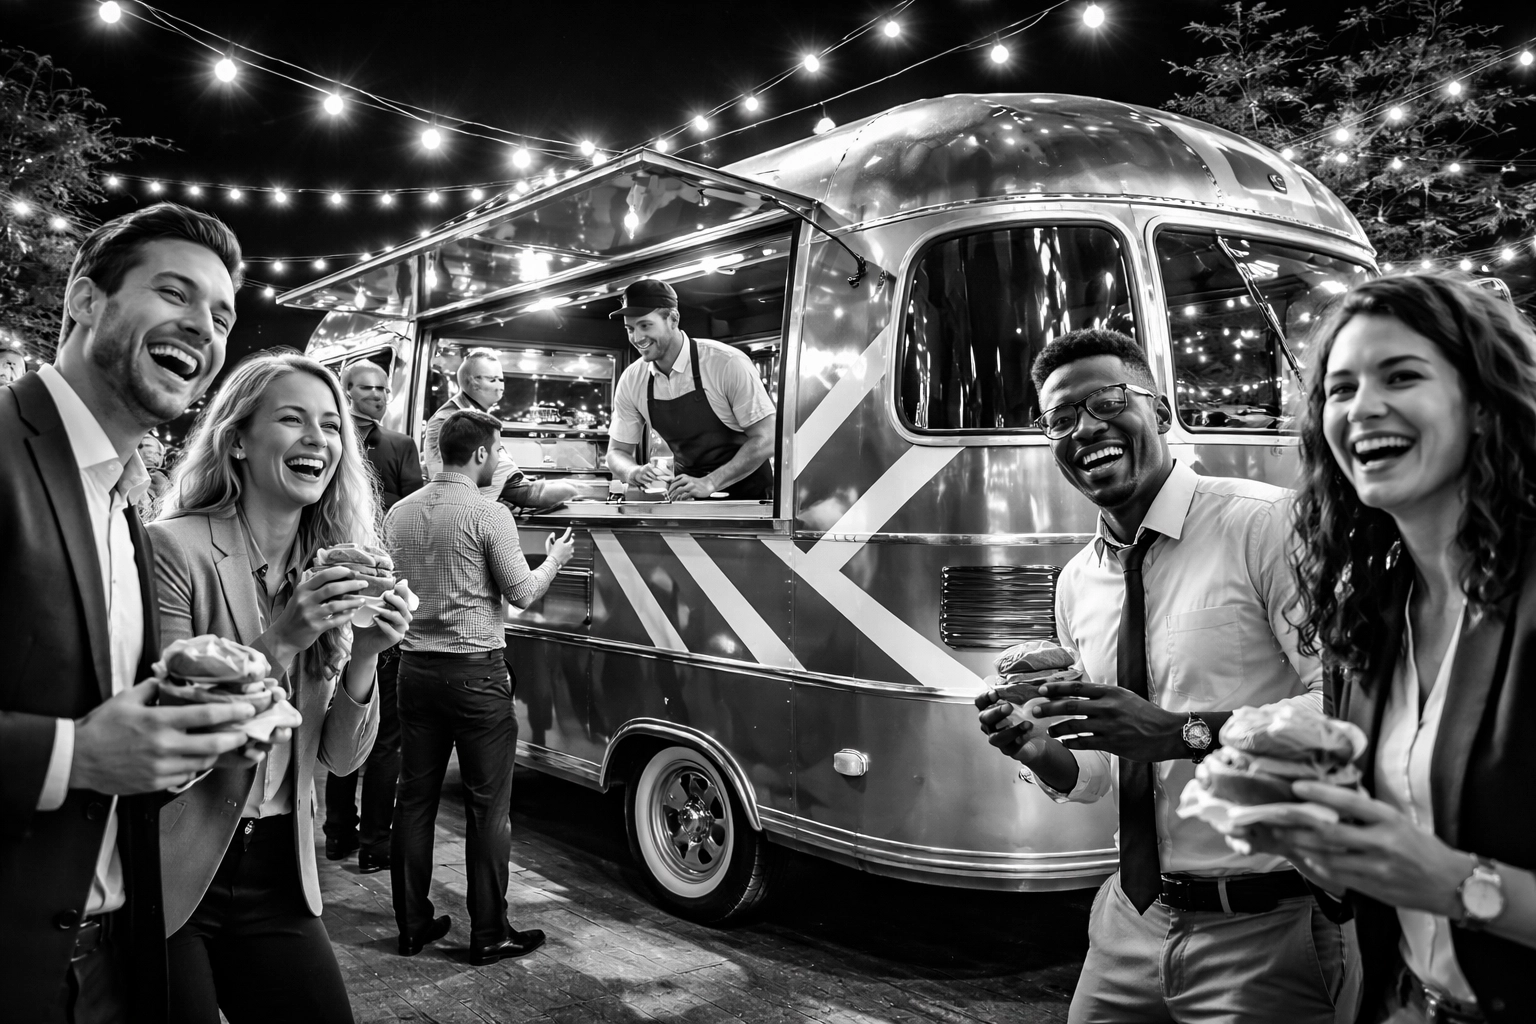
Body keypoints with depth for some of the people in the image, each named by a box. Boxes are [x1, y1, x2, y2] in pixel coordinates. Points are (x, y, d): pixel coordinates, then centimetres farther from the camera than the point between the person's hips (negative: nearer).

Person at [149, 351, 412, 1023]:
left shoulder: (333, 572, 2)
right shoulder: (175, 549, -14)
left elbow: (340, 758, 2)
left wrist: (361, 658, -16)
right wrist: (276, 642, -26)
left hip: (279, 880, 5)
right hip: (171, 879, -4)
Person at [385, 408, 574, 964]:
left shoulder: (398, 513, 7)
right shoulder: (488, 513, -13)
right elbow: (521, 593, -8)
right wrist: (554, 559, 10)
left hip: (414, 668, 7)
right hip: (475, 673, -6)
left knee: (414, 798, 13)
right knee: (488, 805, 3)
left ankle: (412, 925, 22)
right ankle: (489, 934, 10)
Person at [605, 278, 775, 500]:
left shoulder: (727, 363, -17)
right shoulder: (631, 381, -2)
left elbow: (765, 440, -16)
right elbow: (617, 451, 6)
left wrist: (708, 483, -25)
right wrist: (634, 473, -17)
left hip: (746, 495, -4)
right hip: (685, 498, 4)